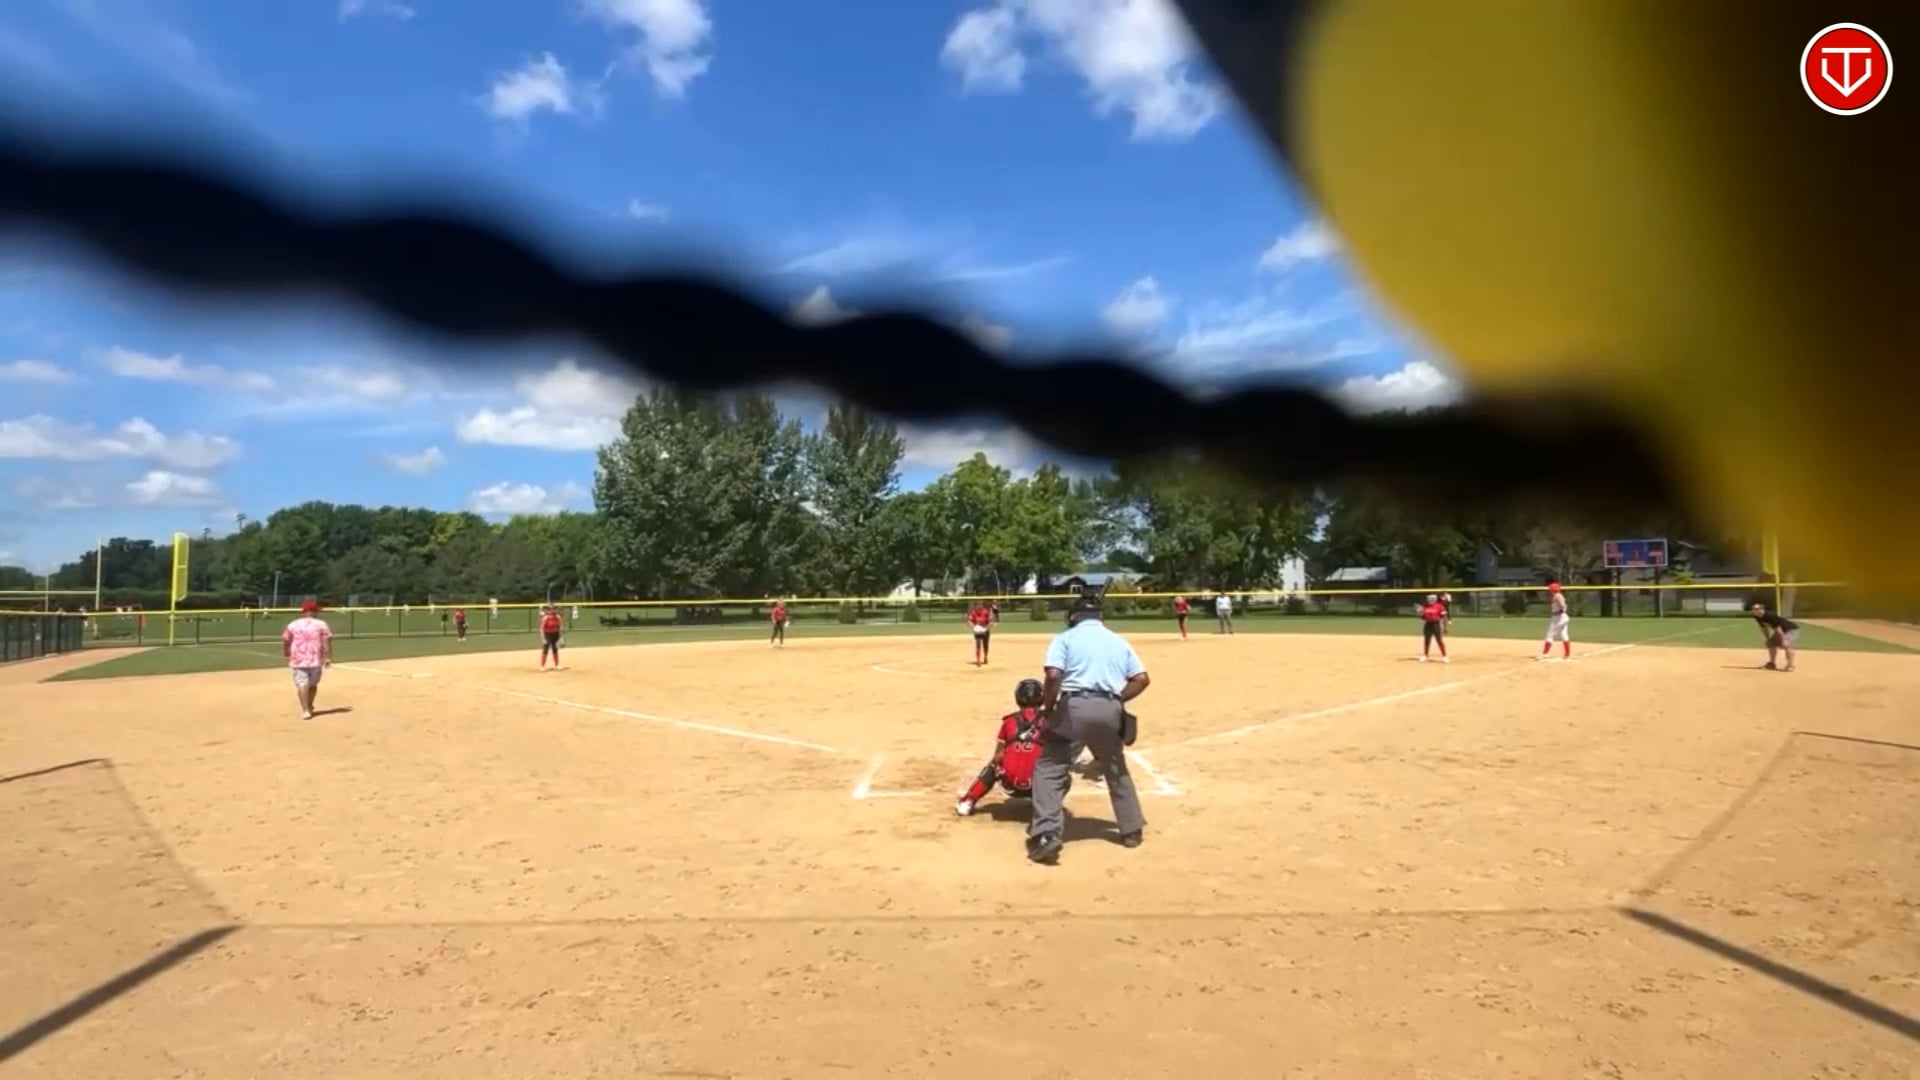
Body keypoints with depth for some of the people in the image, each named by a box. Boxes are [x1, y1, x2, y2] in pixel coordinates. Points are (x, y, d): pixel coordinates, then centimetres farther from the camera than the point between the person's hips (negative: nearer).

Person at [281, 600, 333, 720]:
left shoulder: (292, 625, 5)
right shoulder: (321, 624, 1)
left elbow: (285, 641, 6)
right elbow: (327, 642, -7)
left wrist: (286, 655, 19)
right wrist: (328, 657, -8)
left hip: (299, 660, -1)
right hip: (316, 660, 1)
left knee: (302, 684, -6)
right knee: (313, 684, 17)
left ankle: (306, 710, -19)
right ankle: (309, 707, 30)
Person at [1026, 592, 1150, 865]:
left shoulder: (1065, 638, 7)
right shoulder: (1119, 641, 21)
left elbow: (1053, 676, -9)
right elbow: (1141, 679, 10)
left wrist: (1047, 710, 1)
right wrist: (1117, 700, 15)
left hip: (1075, 706, -4)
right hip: (1110, 710, 4)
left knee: (1050, 769, 1)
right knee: (1117, 770, 25)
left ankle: (1047, 835, -14)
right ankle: (1133, 830, 33)